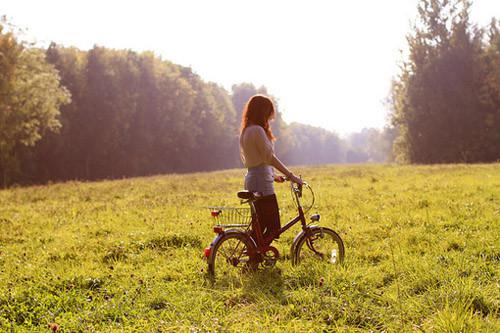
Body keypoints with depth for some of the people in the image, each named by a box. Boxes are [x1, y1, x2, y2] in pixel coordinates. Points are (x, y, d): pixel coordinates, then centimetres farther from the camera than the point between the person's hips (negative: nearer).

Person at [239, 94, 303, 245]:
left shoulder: (246, 131, 16)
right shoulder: (257, 130, -14)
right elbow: (270, 157, -19)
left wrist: (273, 176, 24)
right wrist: (290, 176, -16)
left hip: (252, 181, 10)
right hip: (261, 183, -10)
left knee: (261, 227, 13)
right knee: (273, 228, -8)